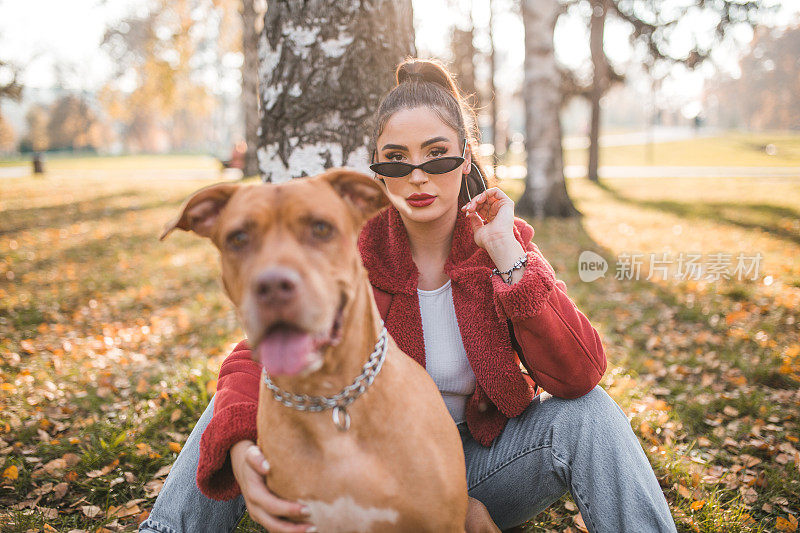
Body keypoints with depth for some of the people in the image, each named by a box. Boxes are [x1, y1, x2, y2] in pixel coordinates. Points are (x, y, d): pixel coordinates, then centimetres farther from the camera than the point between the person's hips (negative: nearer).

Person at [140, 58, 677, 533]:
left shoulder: (507, 242, -10)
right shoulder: (350, 244, -11)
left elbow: (581, 375, -22)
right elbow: (258, 355, -21)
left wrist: (506, 256, -28)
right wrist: (239, 448, -42)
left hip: (478, 466, 0)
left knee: (588, 413, -26)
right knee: (244, 399, -19)